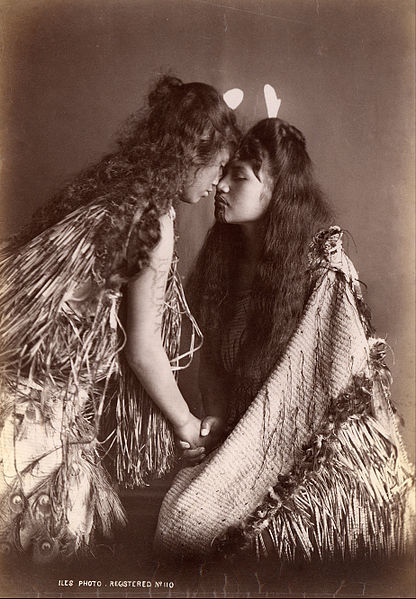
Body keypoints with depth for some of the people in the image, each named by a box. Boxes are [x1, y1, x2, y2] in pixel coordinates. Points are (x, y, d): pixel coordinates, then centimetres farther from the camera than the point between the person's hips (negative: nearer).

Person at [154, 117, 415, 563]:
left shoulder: (323, 272, -18)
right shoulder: (223, 258, 3)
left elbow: (310, 392, -18)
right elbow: (213, 356, 8)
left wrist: (237, 452, -18)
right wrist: (215, 418, -7)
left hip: (328, 449, -6)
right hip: (246, 436, 6)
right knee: (178, 516, -12)